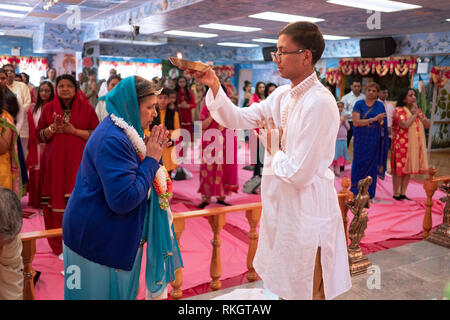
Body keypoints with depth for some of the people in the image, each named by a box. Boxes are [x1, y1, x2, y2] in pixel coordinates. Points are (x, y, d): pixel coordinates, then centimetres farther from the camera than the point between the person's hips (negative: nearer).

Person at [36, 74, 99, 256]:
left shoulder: (86, 108, 5)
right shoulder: (49, 108, 10)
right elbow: (39, 136, 8)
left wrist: (74, 130, -10)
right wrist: (53, 128, -11)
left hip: (79, 161, -2)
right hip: (54, 162, 2)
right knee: (56, 203, -1)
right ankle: (60, 245, 12)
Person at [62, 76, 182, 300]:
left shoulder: (123, 133, 7)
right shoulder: (112, 140, -25)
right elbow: (123, 199, -30)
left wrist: (152, 153, -2)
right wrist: (151, 159, -21)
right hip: (99, 243, -9)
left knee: (124, 291, 19)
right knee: (106, 293, 6)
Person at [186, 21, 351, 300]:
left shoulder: (319, 103, -24)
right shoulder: (282, 96, 3)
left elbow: (299, 174, -26)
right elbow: (236, 119, 8)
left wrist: (273, 149, -9)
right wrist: (214, 85, -4)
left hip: (307, 212, -8)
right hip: (282, 205, 8)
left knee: (306, 291, 12)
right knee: (286, 287, 25)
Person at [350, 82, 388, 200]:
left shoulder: (380, 105, 7)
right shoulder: (359, 104, -2)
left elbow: (383, 123, 7)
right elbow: (356, 122, -13)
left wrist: (380, 121, -17)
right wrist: (373, 119, -16)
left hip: (374, 140, 2)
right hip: (361, 139, -2)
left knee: (372, 165, 4)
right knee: (359, 164, 0)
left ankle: (369, 193, 11)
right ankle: (356, 192, 9)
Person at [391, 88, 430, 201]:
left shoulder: (418, 110, 14)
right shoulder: (398, 110, -9)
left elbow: (428, 125, 7)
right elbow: (405, 125, -23)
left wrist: (418, 114, -5)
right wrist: (414, 114, -10)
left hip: (415, 145, 7)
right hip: (402, 145, -7)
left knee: (409, 170, 10)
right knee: (399, 170, -1)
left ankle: (403, 193, 19)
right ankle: (396, 194, 9)